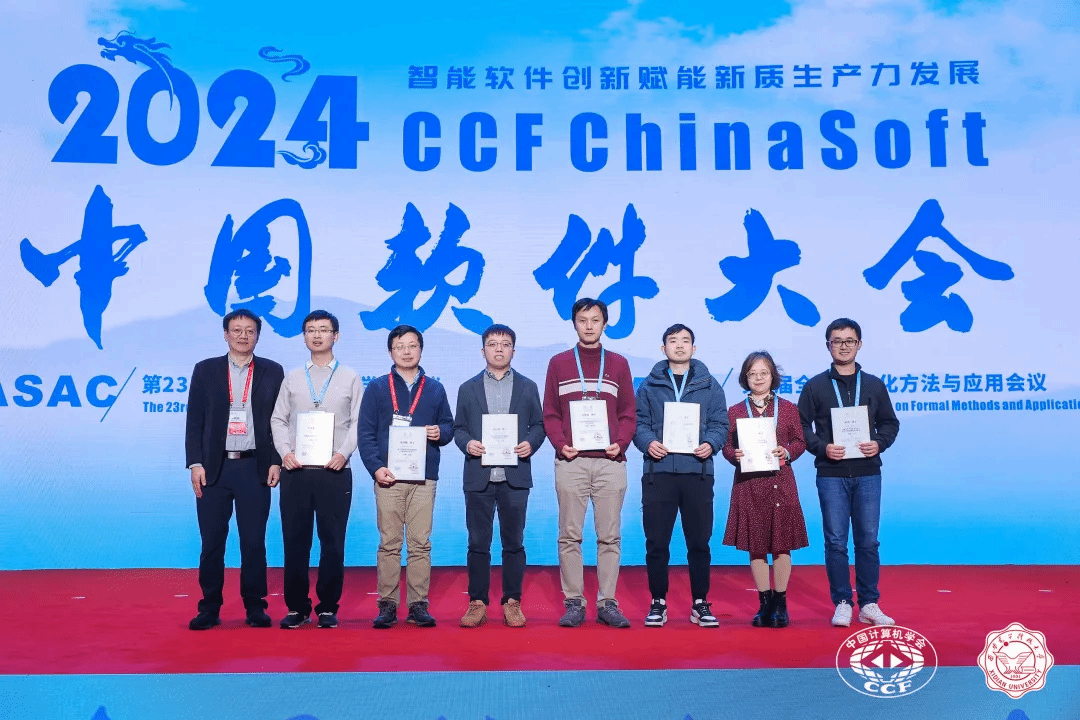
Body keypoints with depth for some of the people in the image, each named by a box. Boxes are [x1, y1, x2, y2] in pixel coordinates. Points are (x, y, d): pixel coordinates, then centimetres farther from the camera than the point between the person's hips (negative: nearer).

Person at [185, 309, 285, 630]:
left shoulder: (273, 372, 7)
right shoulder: (205, 370, 8)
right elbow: (194, 422, 6)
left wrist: (276, 461, -2)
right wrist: (195, 463, -3)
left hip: (255, 468, 0)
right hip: (213, 468, 1)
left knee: (254, 541, 3)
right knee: (211, 543, 4)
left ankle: (255, 607, 14)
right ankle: (209, 608, 15)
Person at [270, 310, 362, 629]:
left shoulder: (350, 378, 9)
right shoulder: (292, 378, 14)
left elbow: (357, 422, 3)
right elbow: (278, 419, 11)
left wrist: (343, 452, -11)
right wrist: (285, 452, -5)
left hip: (334, 471, -1)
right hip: (296, 471, 2)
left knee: (332, 541, 1)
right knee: (294, 540, 3)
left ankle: (328, 607, 11)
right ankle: (297, 607, 14)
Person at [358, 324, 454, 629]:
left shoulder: (435, 389, 14)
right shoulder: (377, 388, 8)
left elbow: (448, 425, 16)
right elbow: (365, 432, 3)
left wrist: (441, 433, -7)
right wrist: (375, 467, -10)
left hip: (424, 478, 1)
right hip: (388, 477, -1)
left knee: (420, 543, 1)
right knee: (389, 543, 1)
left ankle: (418, 605, 7)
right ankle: (387, 605, 8)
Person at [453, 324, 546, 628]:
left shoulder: (527, 387, 11)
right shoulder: (468, 388, 11)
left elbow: (538, 425, 9)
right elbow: (458, 428, 10)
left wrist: (530, 443, -10)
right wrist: (467, 443, -10)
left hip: (515, 476, 0)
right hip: (478, 477, 0)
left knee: (514, 542, 5)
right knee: (478, 542, 4)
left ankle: (512, 602, 14)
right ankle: (477, 602, 13)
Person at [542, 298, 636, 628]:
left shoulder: (618, 364, 13)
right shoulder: (559, 363, 11)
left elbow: (628, 414, 10)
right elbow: (550, 413, 8)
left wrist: (620, 443, -7)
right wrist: (560, 443, -8)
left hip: (610, 462, 1)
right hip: (571, 462, 0)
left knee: (610, 536, 3)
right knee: (569, 536, 1)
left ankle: (607, 603, 10)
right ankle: (573, 602, 8)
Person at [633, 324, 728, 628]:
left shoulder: (709, 385, 11)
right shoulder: (649, 385, 11)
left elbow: (720, 423, 7)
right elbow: (639, 422, 6)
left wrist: (711, 444, -13)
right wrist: (648, 442, -14)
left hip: (697, 471, 0)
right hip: (658, 471, 0)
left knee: (699, 541, 6)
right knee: (656, 542, 3)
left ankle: (700, 603, 18)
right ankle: (658, 603, 14)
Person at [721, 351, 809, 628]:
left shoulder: (788, 408, 7)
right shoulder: (735, 411, 7)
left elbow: (800, 441, 8)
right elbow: (727, 446, 8)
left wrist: (787, 452, -11)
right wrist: (735, 455, -12)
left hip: (780, 481, 0)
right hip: (748, 483, 1)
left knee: (781, 543, 1)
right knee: (755, 545, 4)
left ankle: (780, 603, 14)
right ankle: (764, 603, 16)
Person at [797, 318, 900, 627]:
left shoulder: (874, 385, 10)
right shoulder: (815, 386, 4)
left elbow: (890, 423, 13)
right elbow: (801, 428, 3)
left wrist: (879, 443, -6)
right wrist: (822, 447, -13)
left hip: (868, 474, 2)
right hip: (831, 475, -1)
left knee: (868, 541, 5)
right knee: (836, 542, 2)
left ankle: (869, 604, 14)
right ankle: (842, 604, 12)